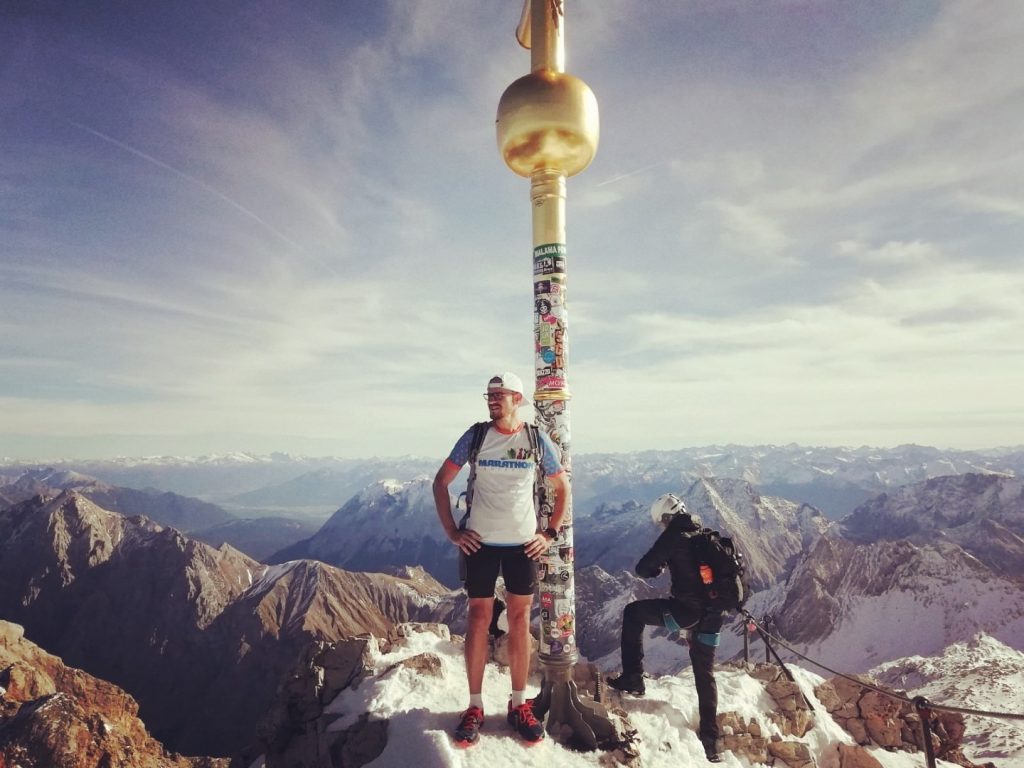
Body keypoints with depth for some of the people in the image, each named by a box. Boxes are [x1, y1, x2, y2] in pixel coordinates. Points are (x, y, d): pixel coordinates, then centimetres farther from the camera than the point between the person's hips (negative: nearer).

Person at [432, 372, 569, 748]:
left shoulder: (537, 440, -2)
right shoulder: (475, 435, -3)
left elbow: (562, 488, 10)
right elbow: (441, 482, 3)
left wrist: (550, 533, 3)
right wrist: (452, 531, -3)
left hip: (522, 544, 1)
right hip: (480, 543, 0)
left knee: (520, 620, 8)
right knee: (479, 618, 6)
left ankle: (519, 705, 23)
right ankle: (474, 707, 19)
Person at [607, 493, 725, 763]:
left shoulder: (673, 536, -8)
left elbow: (642, 569, -6)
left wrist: (658, 568, 16)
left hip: (686, 610, -7)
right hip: (712, 615, 7)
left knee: (632, 612, 12)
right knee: (705, 675, 20)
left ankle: (632, 678, 9)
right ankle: (710, 741, 22)